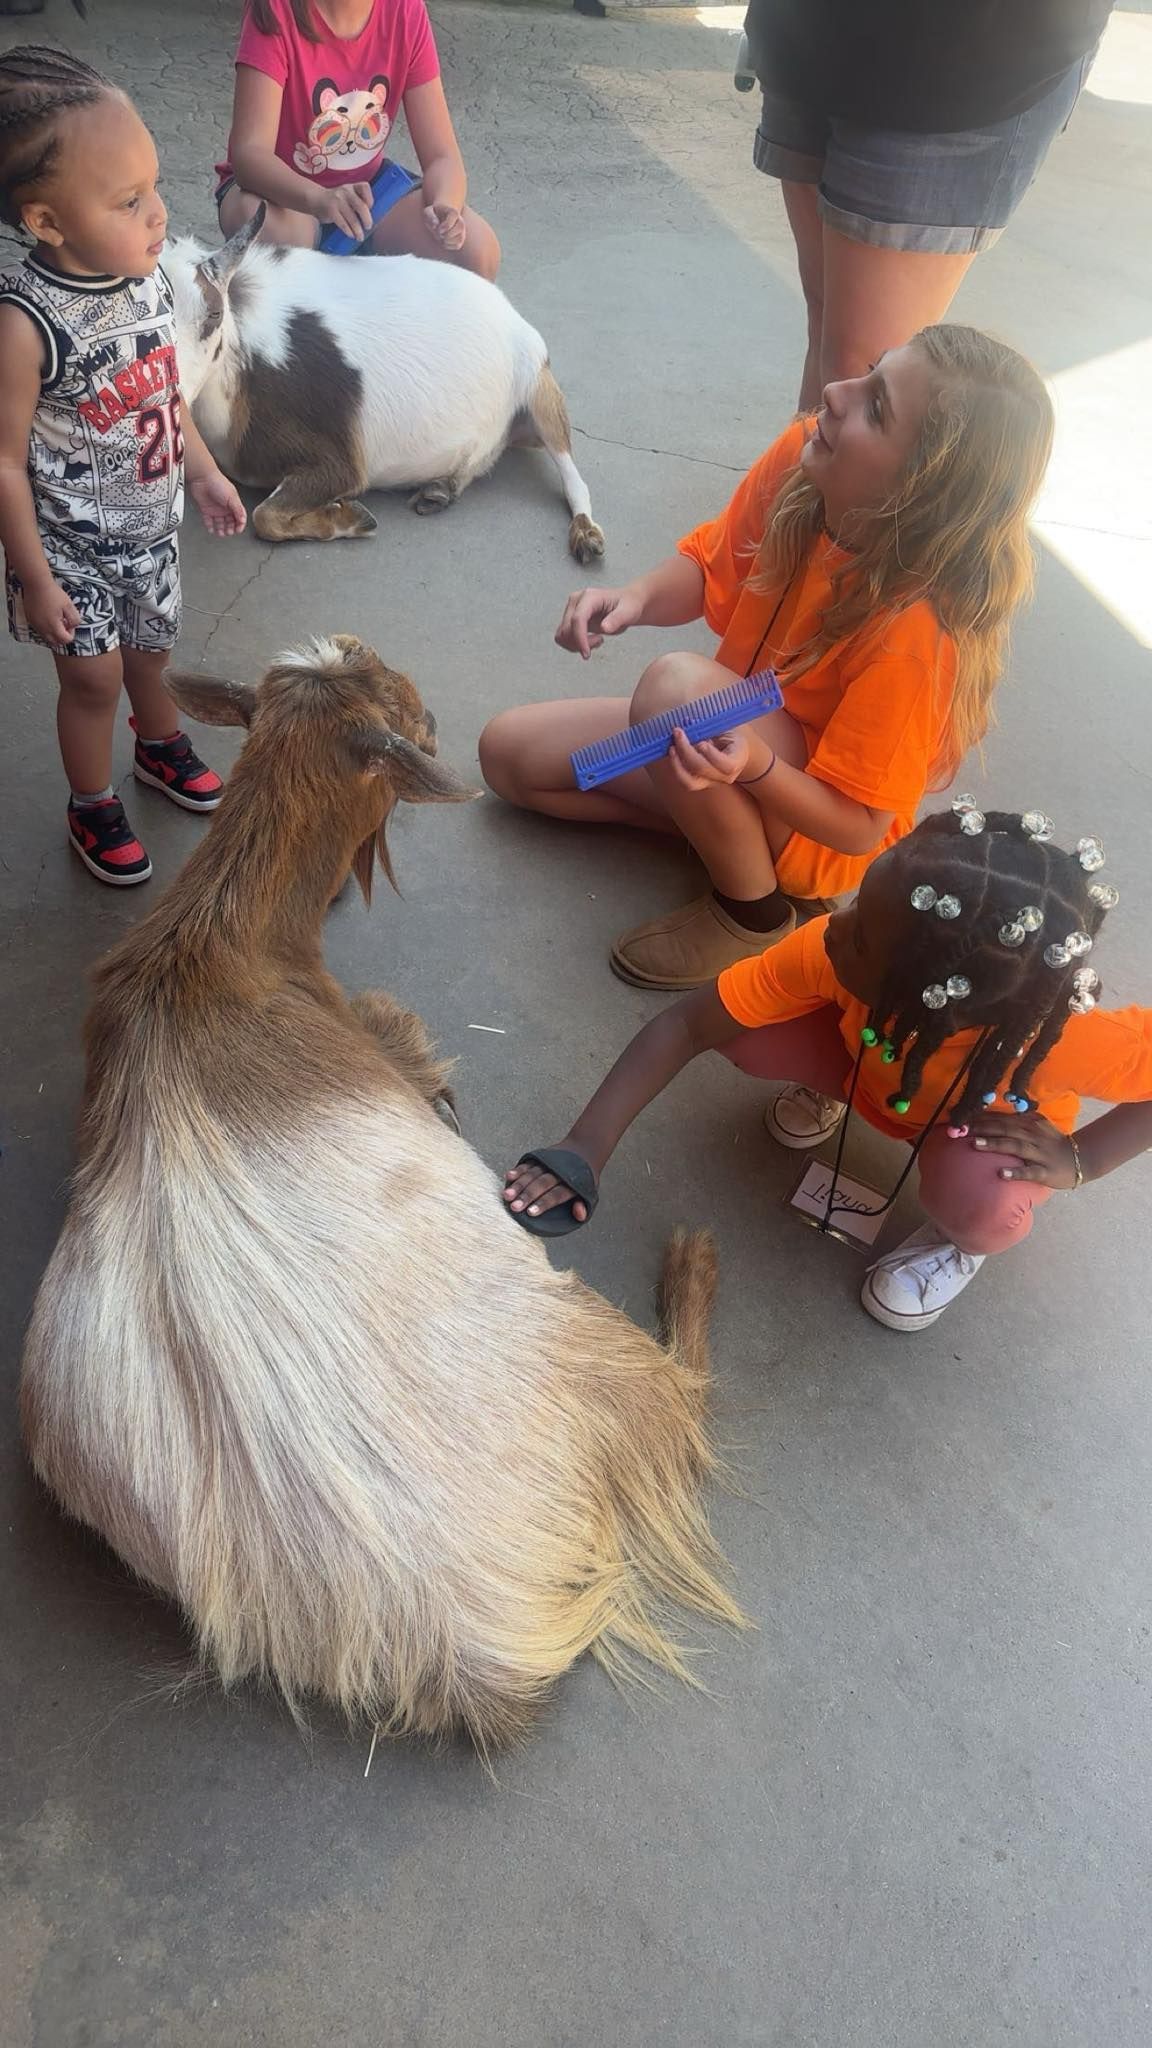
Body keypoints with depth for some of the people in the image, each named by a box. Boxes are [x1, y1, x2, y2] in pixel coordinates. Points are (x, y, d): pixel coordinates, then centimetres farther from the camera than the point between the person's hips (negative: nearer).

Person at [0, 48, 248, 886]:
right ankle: (93, 807, 29)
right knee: (95, 677, 5)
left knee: (151, 647, 24)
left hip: (151, 526, 6)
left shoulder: (147, 275, -8)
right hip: (71, 544, -6)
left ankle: (162, 746, 52)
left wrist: (205, 473, 16)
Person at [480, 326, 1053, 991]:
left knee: (676, 683, -35)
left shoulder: (914, 632, -35)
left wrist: (755, 766, -44)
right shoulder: (799, 460, -20)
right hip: (734, 738, 6)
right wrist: (636, 599, -24)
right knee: (509, 753, 1)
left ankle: (753, 913, -12)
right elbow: (708, 569, -3)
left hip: (817, 835, -6)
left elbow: (858, 827, -26)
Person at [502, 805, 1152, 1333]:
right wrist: (586, 1151, -37)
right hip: (871, 1068, 2)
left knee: (983, 1206, -35)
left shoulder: (1061, 1038, -42)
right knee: (747, 1031, -26)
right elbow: (688, 1025, -30)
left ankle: (963, 1239, 3)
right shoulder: (831, 950, -36)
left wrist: (1079, 1161, -32)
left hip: (995, 1124, -2)